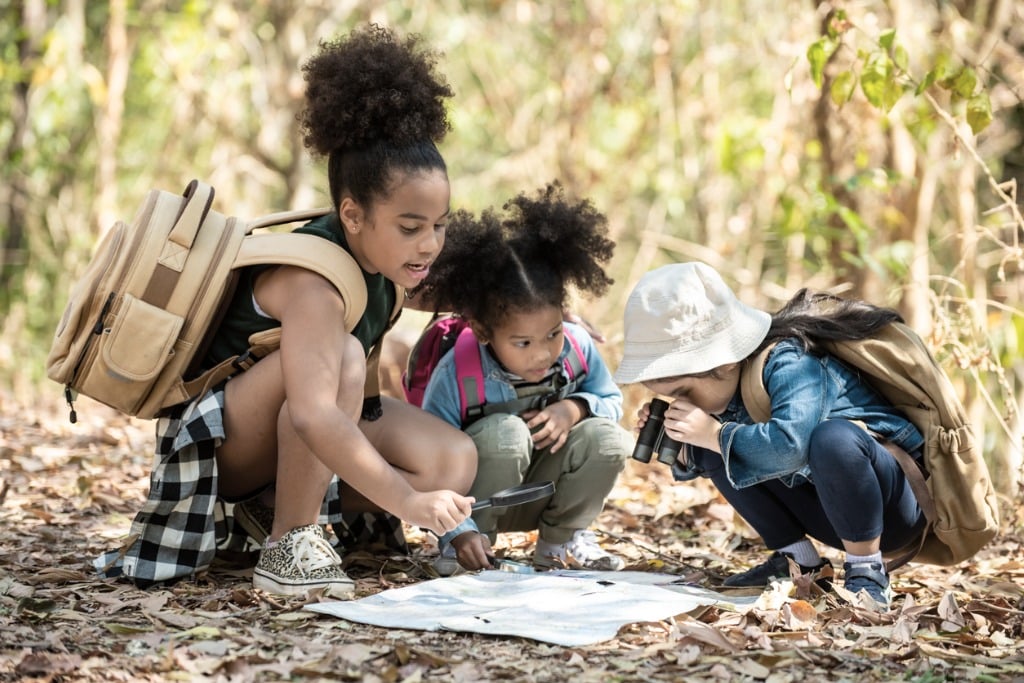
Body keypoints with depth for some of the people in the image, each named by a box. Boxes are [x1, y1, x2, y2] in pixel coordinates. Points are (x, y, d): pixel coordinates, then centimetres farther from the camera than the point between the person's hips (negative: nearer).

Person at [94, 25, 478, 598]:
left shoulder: (389, 269, -4)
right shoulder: (311, 280, -31)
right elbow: (312, 415, -43)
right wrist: (407, 500, -46)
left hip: (301, 444, 8)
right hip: (215, 440, -8)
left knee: (455, 462, -14)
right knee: (337, 353, -36)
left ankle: (276, 507, 1)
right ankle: (288, 543, -24)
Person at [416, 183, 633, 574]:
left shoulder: (577, 347, -14)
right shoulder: (456, 374, -27)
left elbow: (612, 401, 3)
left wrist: (575, 408, -20)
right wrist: (459, 531, -37)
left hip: (541, 494, 4)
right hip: (478, 499, -4)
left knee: (608, 439, -21)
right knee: (504, 432, -34)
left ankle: (561, 539, 3)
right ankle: (477, 537, -11)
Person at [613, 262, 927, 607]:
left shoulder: (790, 365, -27)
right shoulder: (727, 381, -3)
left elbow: (792, 444, -45)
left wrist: (713, 434, -34)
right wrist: (680, 444, -14)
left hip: (893, 506, -8)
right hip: (829, 509, 8)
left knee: (834, 437, -38)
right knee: (714, 451, -3)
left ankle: (868, 574, -21)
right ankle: (801, 562, 4)